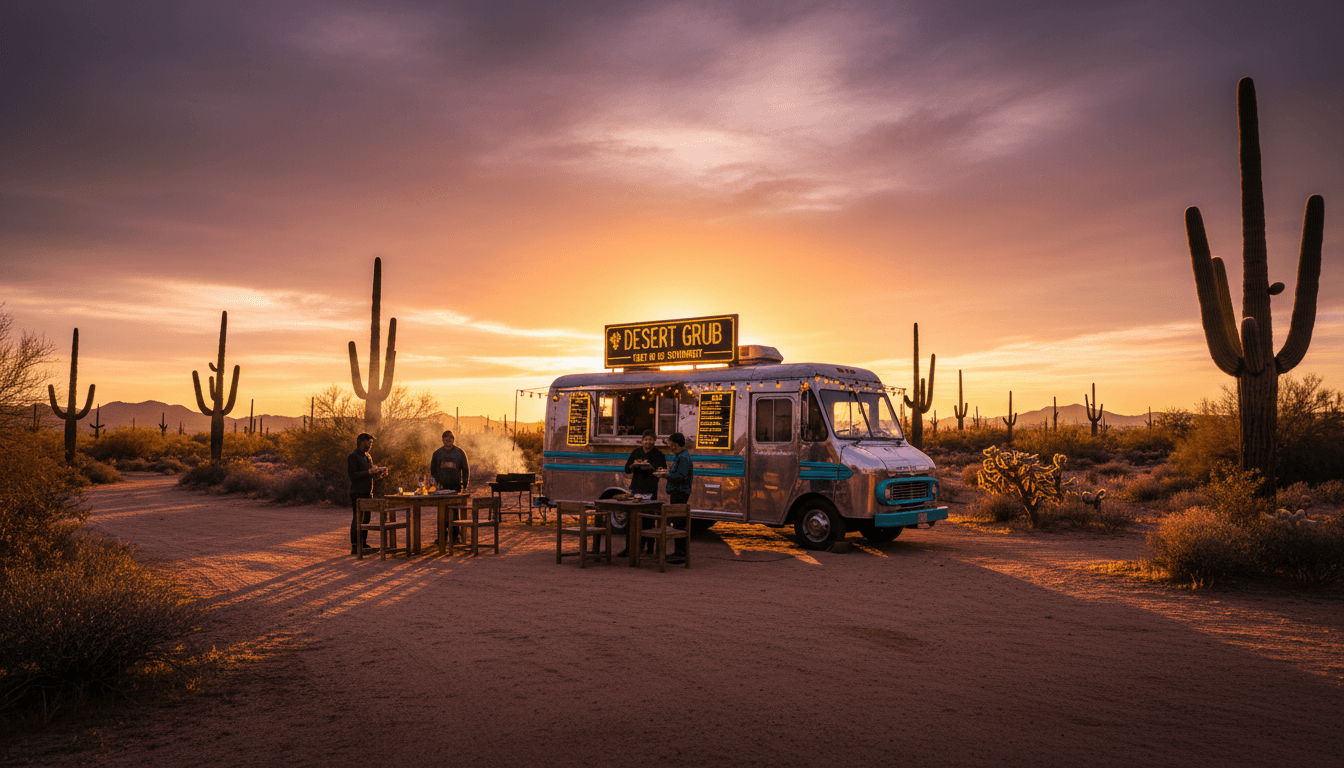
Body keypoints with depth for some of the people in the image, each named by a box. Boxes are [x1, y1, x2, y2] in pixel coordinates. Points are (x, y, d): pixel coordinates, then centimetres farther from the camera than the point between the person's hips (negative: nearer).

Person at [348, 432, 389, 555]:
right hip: (357, 493, -9)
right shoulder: (353, 456, -10)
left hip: (367, 492, 9)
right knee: (358, 519, -8)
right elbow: (352, 475, -18)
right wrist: (369, 472, -22)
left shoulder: (367, 456, 19)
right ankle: (355, 546, -5)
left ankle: (364, 544, 18)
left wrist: (378, 472, 4)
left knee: (366, 519, 11)